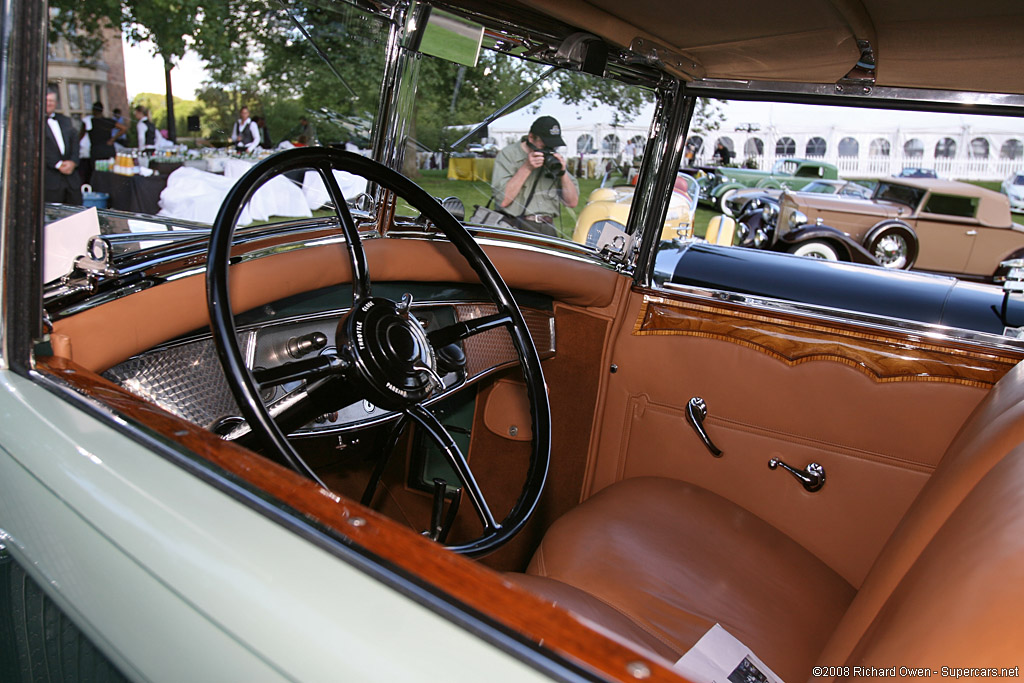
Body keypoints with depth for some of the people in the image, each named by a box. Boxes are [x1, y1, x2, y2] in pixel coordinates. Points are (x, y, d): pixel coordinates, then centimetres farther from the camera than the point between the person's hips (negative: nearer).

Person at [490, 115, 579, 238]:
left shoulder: (554, 158, 16)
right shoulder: (508, 155, 2)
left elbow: (572, 202, 14)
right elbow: (503, 201, -11)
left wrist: (562, 173, -1)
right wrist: (526, 168, -11)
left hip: (548, 228, 5)